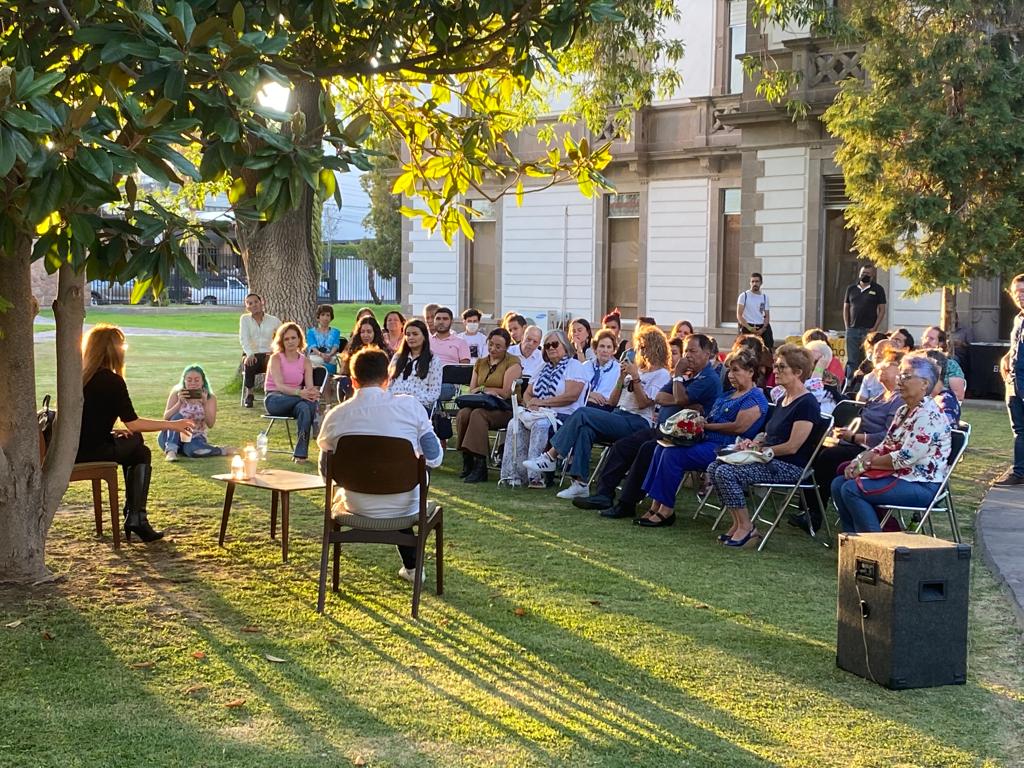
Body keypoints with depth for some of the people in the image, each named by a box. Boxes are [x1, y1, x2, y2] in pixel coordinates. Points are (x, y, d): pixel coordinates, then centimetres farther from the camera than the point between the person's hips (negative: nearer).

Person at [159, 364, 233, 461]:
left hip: (194, 438, -1)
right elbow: (166, 417, -11)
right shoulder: (177, 393, -4)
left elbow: (210, 425, -12)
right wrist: (179, 402, -25)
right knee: (178, 417, -30)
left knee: (192, 449, -38)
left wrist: (205, 404, -24)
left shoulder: (210, 398, -3)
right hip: (172, 438, 1)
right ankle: (171, 450, -37)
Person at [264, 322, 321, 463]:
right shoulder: (276, 358, -3)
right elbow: (279, 385, -18)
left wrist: (312, 392, -31)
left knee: (305, 407, -35)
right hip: (275, 400, -3)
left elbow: (309, 387, -4)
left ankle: (301, 454, -35)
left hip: (295, 401, 3)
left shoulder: (305, 362, 8)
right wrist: (299, 392, -37)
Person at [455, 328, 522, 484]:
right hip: (481, 405, 5)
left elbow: (507, 392, -8)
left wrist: (483, 389, 0)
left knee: (478, 414, -34)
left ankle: (479, 466, -37)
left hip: (505, 409, -5)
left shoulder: (513, 363, 1)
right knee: (462, 413, -27)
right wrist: (492, 392, -6)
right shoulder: (480, 363, 20)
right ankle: (467, 461, -24)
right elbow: (472, 390, 14)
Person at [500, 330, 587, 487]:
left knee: (540, 424, -36)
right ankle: (514, 473, -26)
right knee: (515, 425, -21)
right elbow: (527, 394, 21)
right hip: (539, 414, 7)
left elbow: (571, 396, -13)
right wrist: (530, 403, -5)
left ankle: (535, 475, -36)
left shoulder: (574, 366, 1)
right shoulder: (543, 369, 24)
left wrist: (541, 402, -12)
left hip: (564, 415, -6)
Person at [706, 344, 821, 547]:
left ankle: (747, 529, -12)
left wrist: (759, 449, -10)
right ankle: (738, 523, -2)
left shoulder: (807, 403, -13)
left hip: (791, 467, -10)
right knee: (715, 468, -4)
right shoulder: (782, 400, 17)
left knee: (727, 473, -23)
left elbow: (792, 446, -17)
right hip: (771, 461, 10)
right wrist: (754, 442, 4)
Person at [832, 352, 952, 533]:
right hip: (900, 477, 10)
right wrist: (859, 461, -3)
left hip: (922, 485, -10)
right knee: (838, 484, 1)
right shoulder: (903, 411, 16)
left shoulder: (928, 415, -16)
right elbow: (885, 447, 16)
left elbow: (905, 458, -21)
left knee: (851, 489, -22)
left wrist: (868, 462, -10)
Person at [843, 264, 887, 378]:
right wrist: (847, 326, 5)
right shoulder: (851, 289, 12)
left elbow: (882, 310, 1)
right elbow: (846, 308, 15)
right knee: (852, 361, 2)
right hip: (852, 330, 3)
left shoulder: (877, 290, 3)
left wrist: (874, 328, -8)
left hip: (869, 330, -3)